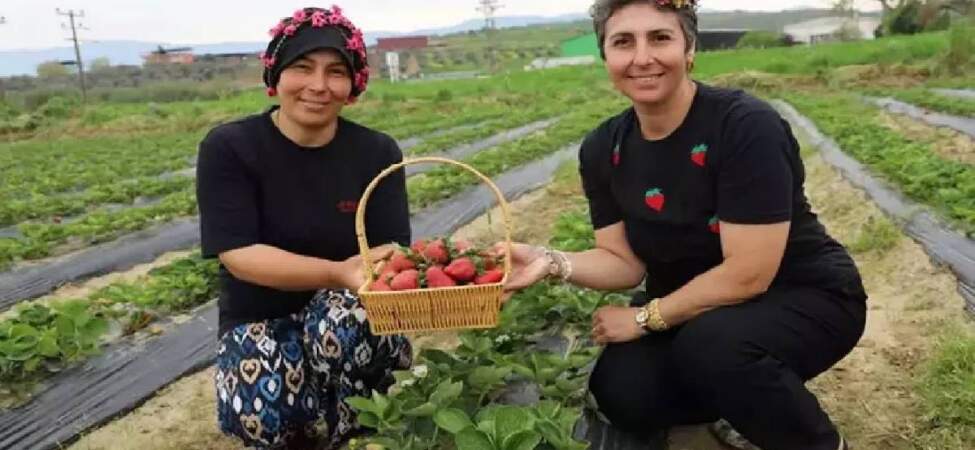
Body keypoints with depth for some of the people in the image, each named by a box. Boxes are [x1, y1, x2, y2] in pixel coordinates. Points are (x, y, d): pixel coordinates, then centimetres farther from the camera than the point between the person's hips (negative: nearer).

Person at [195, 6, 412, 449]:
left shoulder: (378, 153, -6)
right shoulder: (229, 148, -11)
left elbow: (392, 254, -11)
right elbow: (237, 255, -20)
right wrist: (338, 272, -35)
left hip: (354, 318, 1)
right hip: (262, 320, -1)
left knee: (344, 309, -35)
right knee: (262, 412, -32)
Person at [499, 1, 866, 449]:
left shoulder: (746, 125, -25)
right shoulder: (603, 149, -7)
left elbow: (747, 275, -26)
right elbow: (625, 261, -4)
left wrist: (644, 318, -18)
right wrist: (552, 262, -22)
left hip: (802, 296, -5)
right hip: (693, 307, 5)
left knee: (710, 344, -35)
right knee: (621, 395, -18)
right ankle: (746, 398, 12)